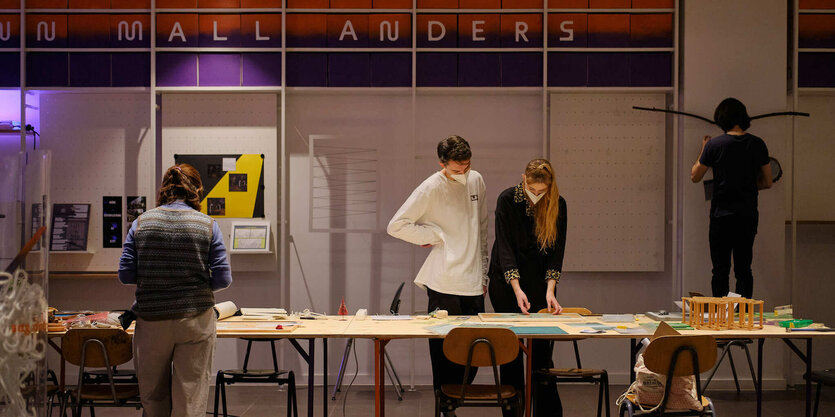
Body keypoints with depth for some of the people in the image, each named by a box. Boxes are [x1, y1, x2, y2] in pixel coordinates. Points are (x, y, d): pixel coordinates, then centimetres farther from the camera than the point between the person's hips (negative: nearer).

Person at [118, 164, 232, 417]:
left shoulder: (141, 223, 0)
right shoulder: (208, 225, -4)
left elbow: (125, 275, -1)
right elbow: (223, 279, -6)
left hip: (151, 320, 1)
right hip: (195, 320, -1)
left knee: (153, 393, 16)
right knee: (190, 396, 5)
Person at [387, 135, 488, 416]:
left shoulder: (476, 181, 11)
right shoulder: (431, 188, -7)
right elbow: (396, 226, -9)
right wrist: (436, 235, -8)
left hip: (473, 284, 6)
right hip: (443, 285, -6)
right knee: (445, 349, -3)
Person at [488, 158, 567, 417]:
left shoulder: (557, 205, -7)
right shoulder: (507, 200, -13)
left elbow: (557, 250, -8)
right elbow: (504, 246, -17)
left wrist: (550, 291, -19)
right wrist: (517, 289, -27)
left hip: (540, 279, 1)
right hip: (506, 279, -1)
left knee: (542, 346, -2)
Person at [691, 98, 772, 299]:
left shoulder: (714, 144, -9)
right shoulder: (757, 144, 0)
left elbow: (695, 176, 2)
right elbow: (767, 182, 6)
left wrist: (703, 151, 14)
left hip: (722, 215, -3)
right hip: (749, 215, 3)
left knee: (721, 271, 4)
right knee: (744, 270, 11)